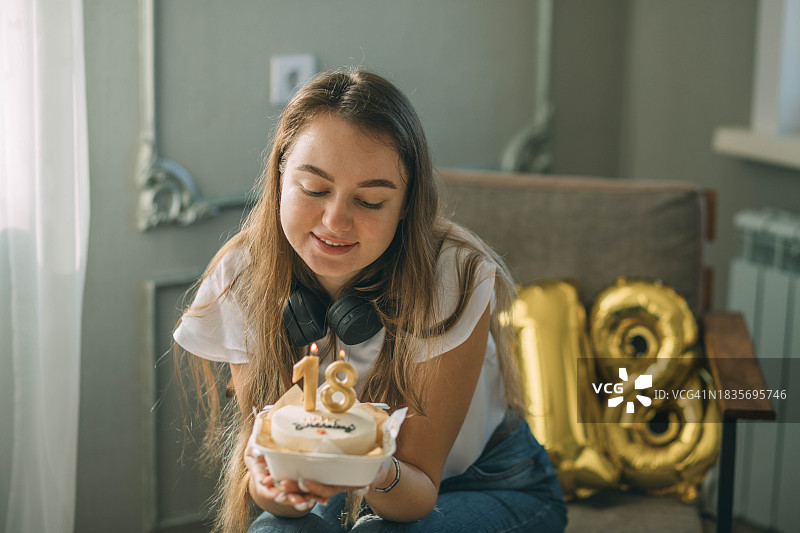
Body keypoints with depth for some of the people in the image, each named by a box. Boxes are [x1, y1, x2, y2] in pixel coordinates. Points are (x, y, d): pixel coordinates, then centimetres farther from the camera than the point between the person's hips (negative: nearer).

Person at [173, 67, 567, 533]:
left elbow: (420, 489, -23)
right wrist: (274, 478, -42)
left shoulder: (456, 279, -27)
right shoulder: (241, 283, -19)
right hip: (336, 493, 1)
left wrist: (381, 475, -46)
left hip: (487, 486, -1)